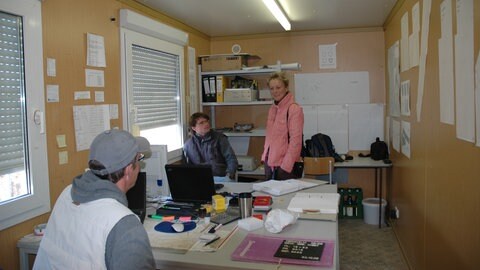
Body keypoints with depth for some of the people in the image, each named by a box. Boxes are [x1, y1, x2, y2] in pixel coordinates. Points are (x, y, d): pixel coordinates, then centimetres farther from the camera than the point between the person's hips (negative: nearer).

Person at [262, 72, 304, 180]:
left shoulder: (294, 109, -11)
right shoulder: (272, 109, 11)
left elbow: (295, 141, -14)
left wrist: (285, 166, -16)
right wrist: (265, 157, 12)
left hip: (285, 165, -7)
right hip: (270, 163, 7)